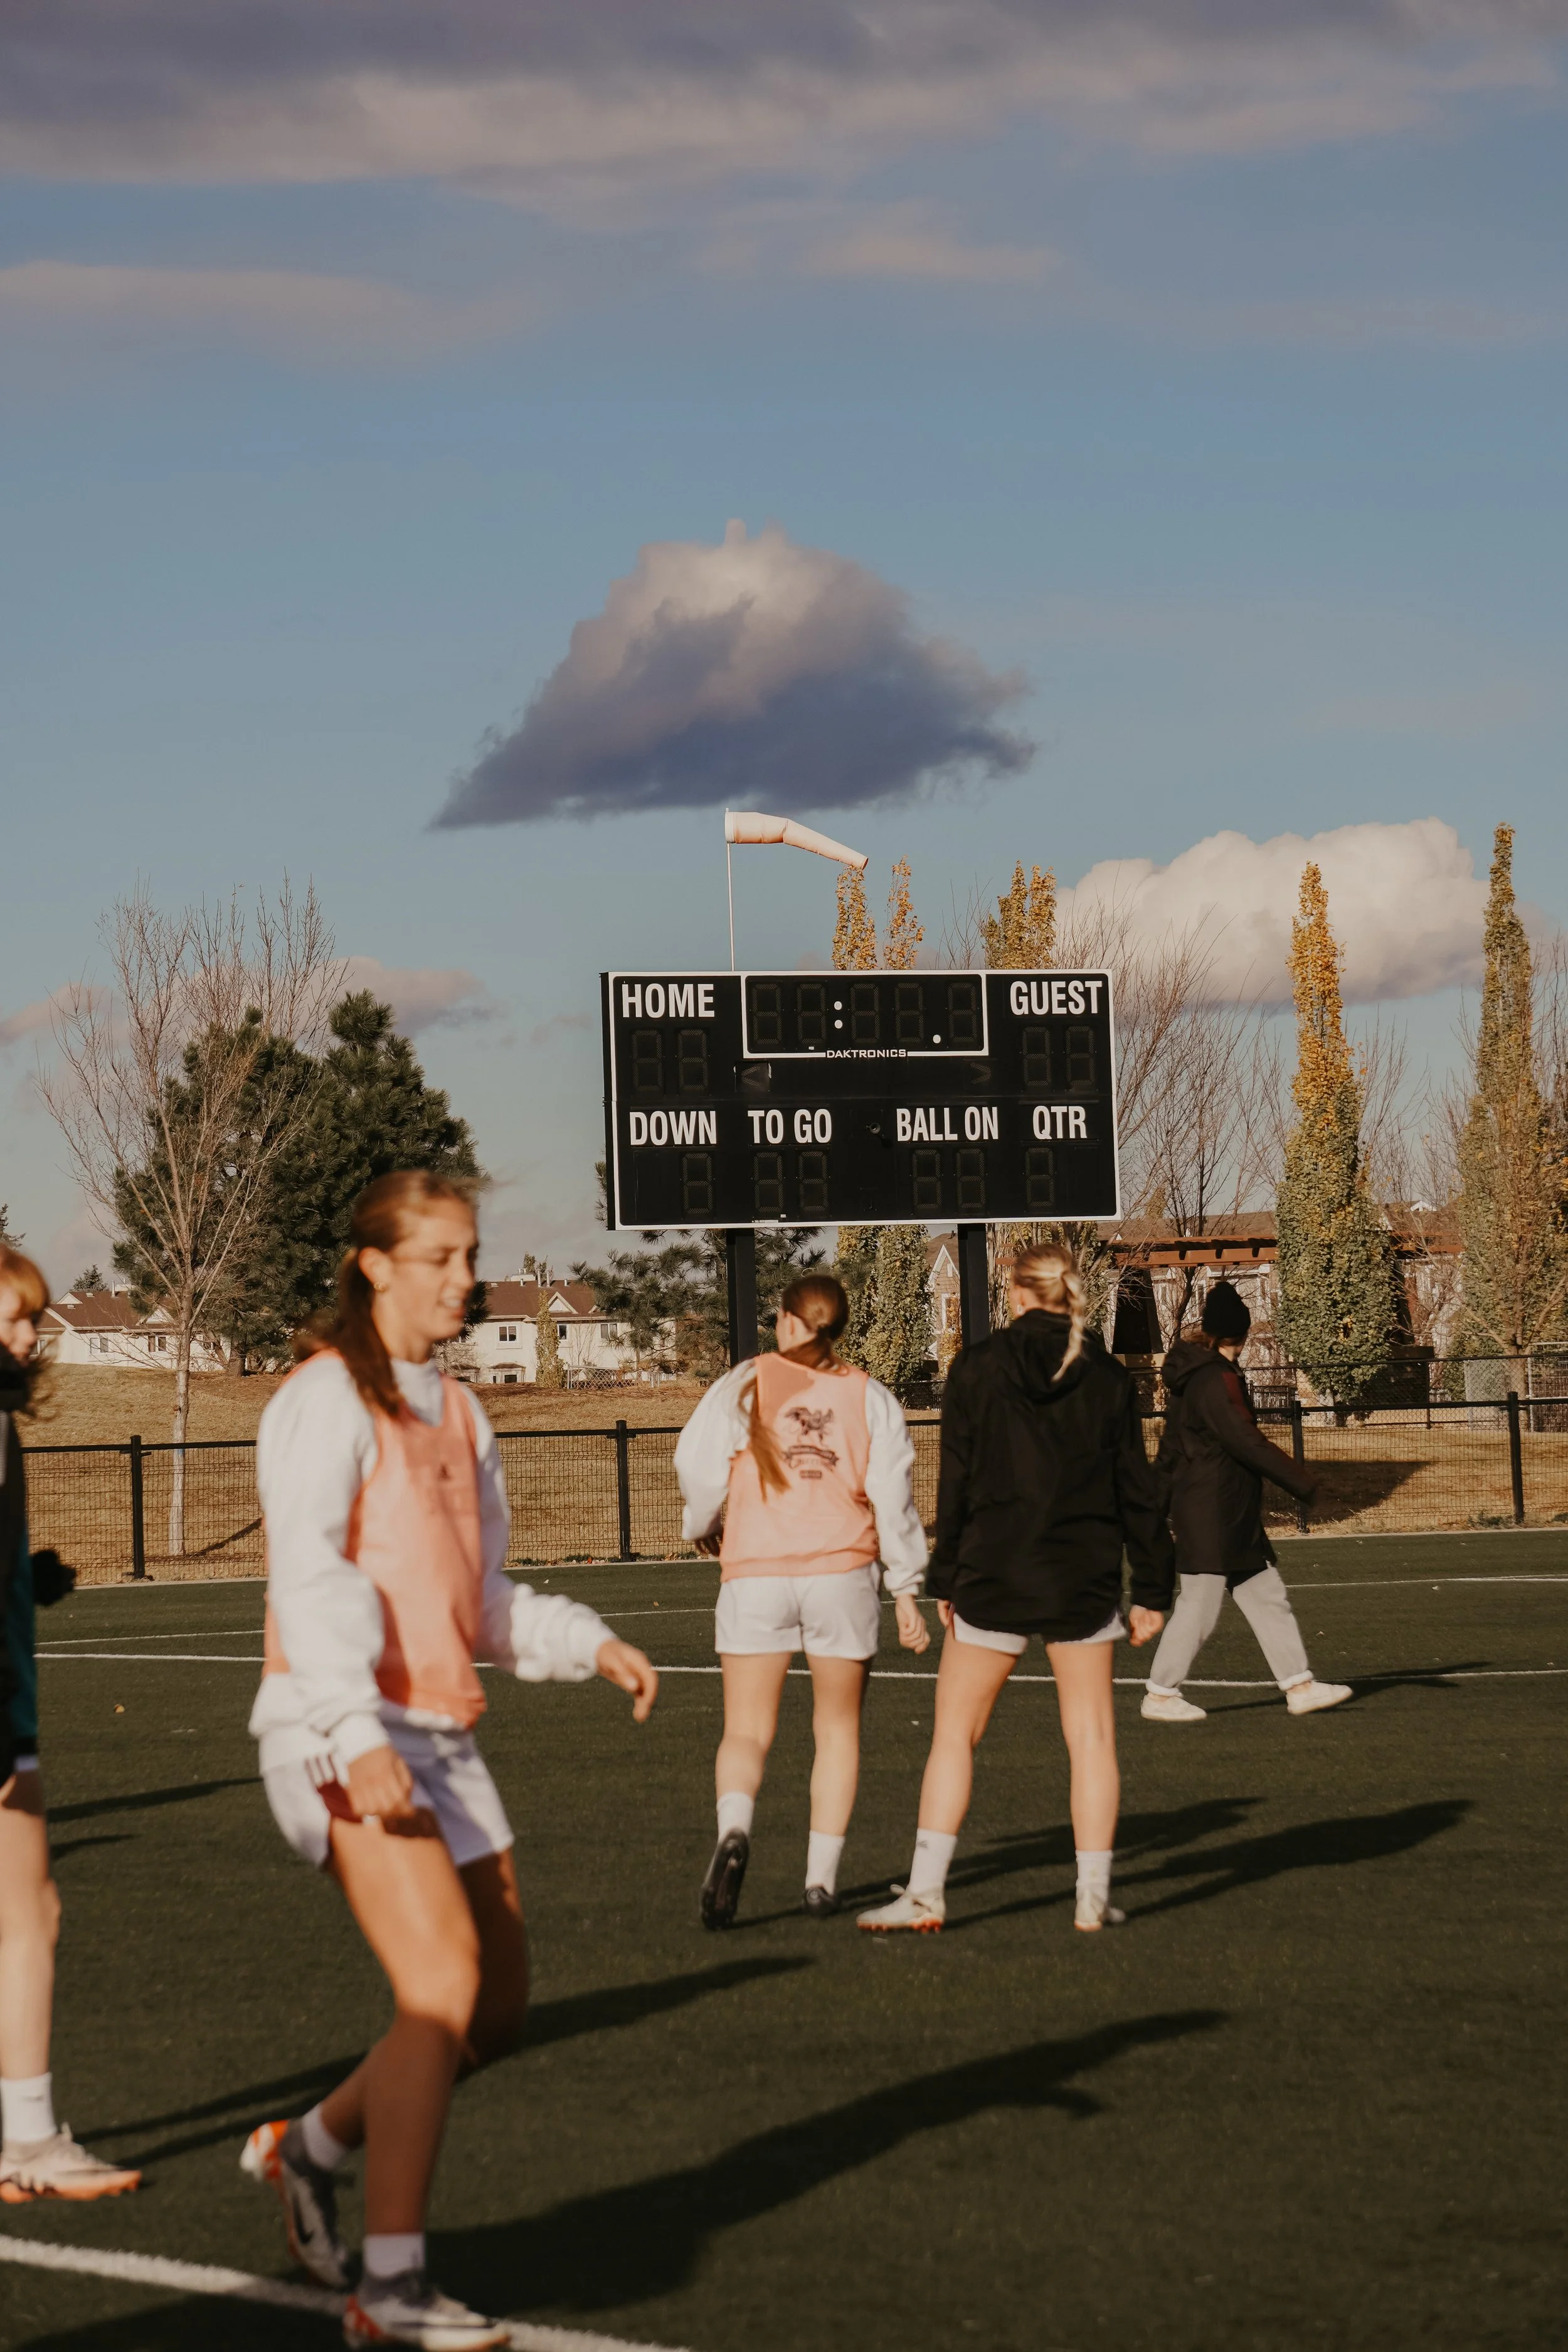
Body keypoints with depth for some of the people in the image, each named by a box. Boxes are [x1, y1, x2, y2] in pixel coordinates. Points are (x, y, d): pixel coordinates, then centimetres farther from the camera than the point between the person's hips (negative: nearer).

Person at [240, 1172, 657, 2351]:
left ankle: (313, 2145, 29)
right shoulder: (329, 1398, -7)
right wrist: (358, 1732, -28)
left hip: (440, 1734, 8)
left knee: (500, 2006, 8)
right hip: (339, 1734, -8)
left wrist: (588, 1643, 8)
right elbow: (309, 1574, -18)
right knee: (445, 1985, -19)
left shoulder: (458, 1412, 18)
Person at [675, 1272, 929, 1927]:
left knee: (746, 1730, 2)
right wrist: (908, 1590, 4)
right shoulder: (871, 1397, 5)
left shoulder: (746, 1384, 2)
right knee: (838, 1728, 15)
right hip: (843, 1576, 1)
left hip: (756, 1575, -1)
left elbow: (697, 1464, -4)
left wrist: (702, 1528, 16)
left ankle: (734, 1829, -28)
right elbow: (893, 1497, 1)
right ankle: (822, 1878, 12)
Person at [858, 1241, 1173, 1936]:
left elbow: (956, 1483, -3)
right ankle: (1093, 1897, 7)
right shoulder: (1108, 1378, 1)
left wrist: (944, 1579, 3)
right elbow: (1136, 1492, 4)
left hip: (993, 1577, -1)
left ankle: (926, 1892, 1)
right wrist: (1152, 1590, 10)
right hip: (1084, 1579, 1)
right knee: (1090, 1736, 8)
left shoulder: (978, 1369, -3)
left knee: (955, 1731, 6)